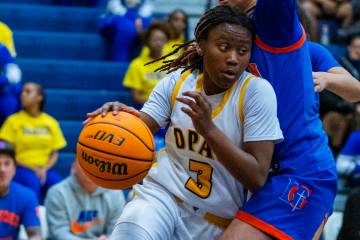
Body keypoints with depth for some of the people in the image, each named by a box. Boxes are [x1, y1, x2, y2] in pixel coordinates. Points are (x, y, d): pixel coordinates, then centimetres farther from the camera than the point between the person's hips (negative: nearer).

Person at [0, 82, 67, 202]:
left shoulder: (51, 122, 10)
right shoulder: (13, 120, 2)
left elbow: (54, 154, 12)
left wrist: (44, 169, -8)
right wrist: (32, 168, -11)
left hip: (45, 169, 3)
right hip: (21, 168, -3)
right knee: (33, 182, -36)